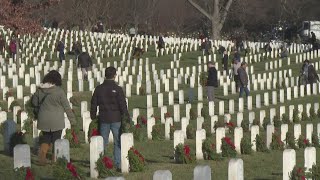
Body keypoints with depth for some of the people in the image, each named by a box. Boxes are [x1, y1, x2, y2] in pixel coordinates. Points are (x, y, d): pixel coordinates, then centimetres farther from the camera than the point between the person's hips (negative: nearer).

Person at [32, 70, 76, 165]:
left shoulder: (40, 90, -2)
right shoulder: (59, 91, -14)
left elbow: (34, 102, 12)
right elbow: (67, 107, -8)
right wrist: (72, 120, 1)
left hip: (44, 121, 3)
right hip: (56, 121, -3)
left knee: (46, 138, 16)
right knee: (56, 140, 10)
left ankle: (42, 152, -8)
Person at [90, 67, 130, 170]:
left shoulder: (99, 89, 3)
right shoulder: (117, 89, -9)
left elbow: (93, 104, 8)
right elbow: (123, 105, -10)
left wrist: (93, 117, 17)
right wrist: (127, 118, -3)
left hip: (103, 119, 3)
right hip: (116, 119, -3)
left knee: (103, 142, 11)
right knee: (118, 142, 4)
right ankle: (118, 164, 1)